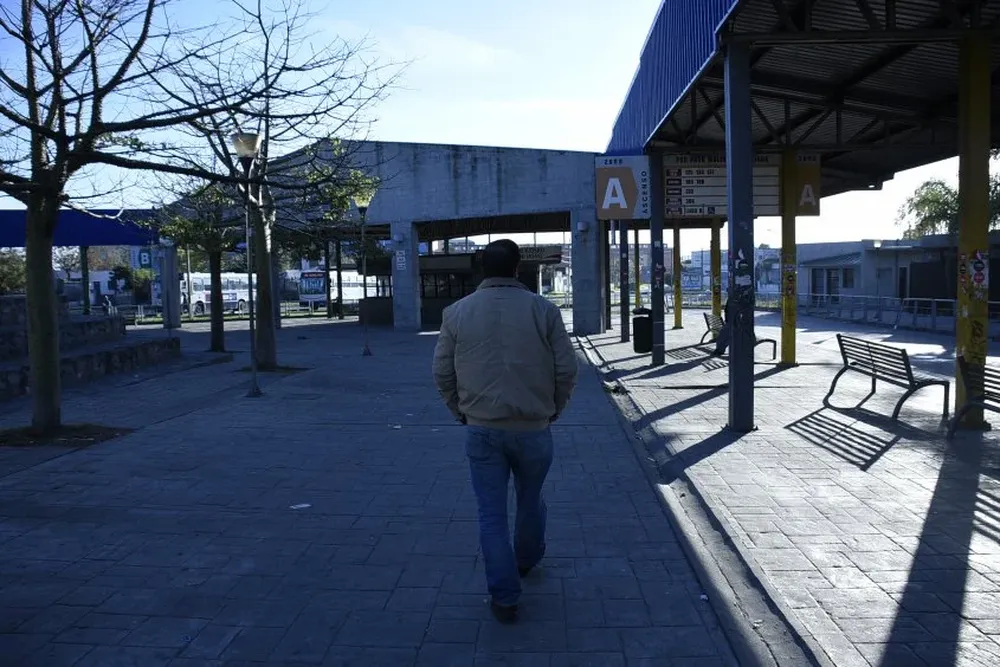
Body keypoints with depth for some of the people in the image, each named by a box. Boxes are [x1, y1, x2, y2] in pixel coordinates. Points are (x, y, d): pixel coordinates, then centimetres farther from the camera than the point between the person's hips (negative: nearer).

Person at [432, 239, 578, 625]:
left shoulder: (457, 312, -1)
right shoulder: (543, 309, -5)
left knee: (491, 514, 9)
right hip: (533, 428, 1)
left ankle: (504, 597, 13)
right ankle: (527, 560, 46)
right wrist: (554, 408, 10)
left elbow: (442, 373, 2)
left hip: (482, 429, 0)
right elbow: (567, 369, -5)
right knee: (530, 501, 23)